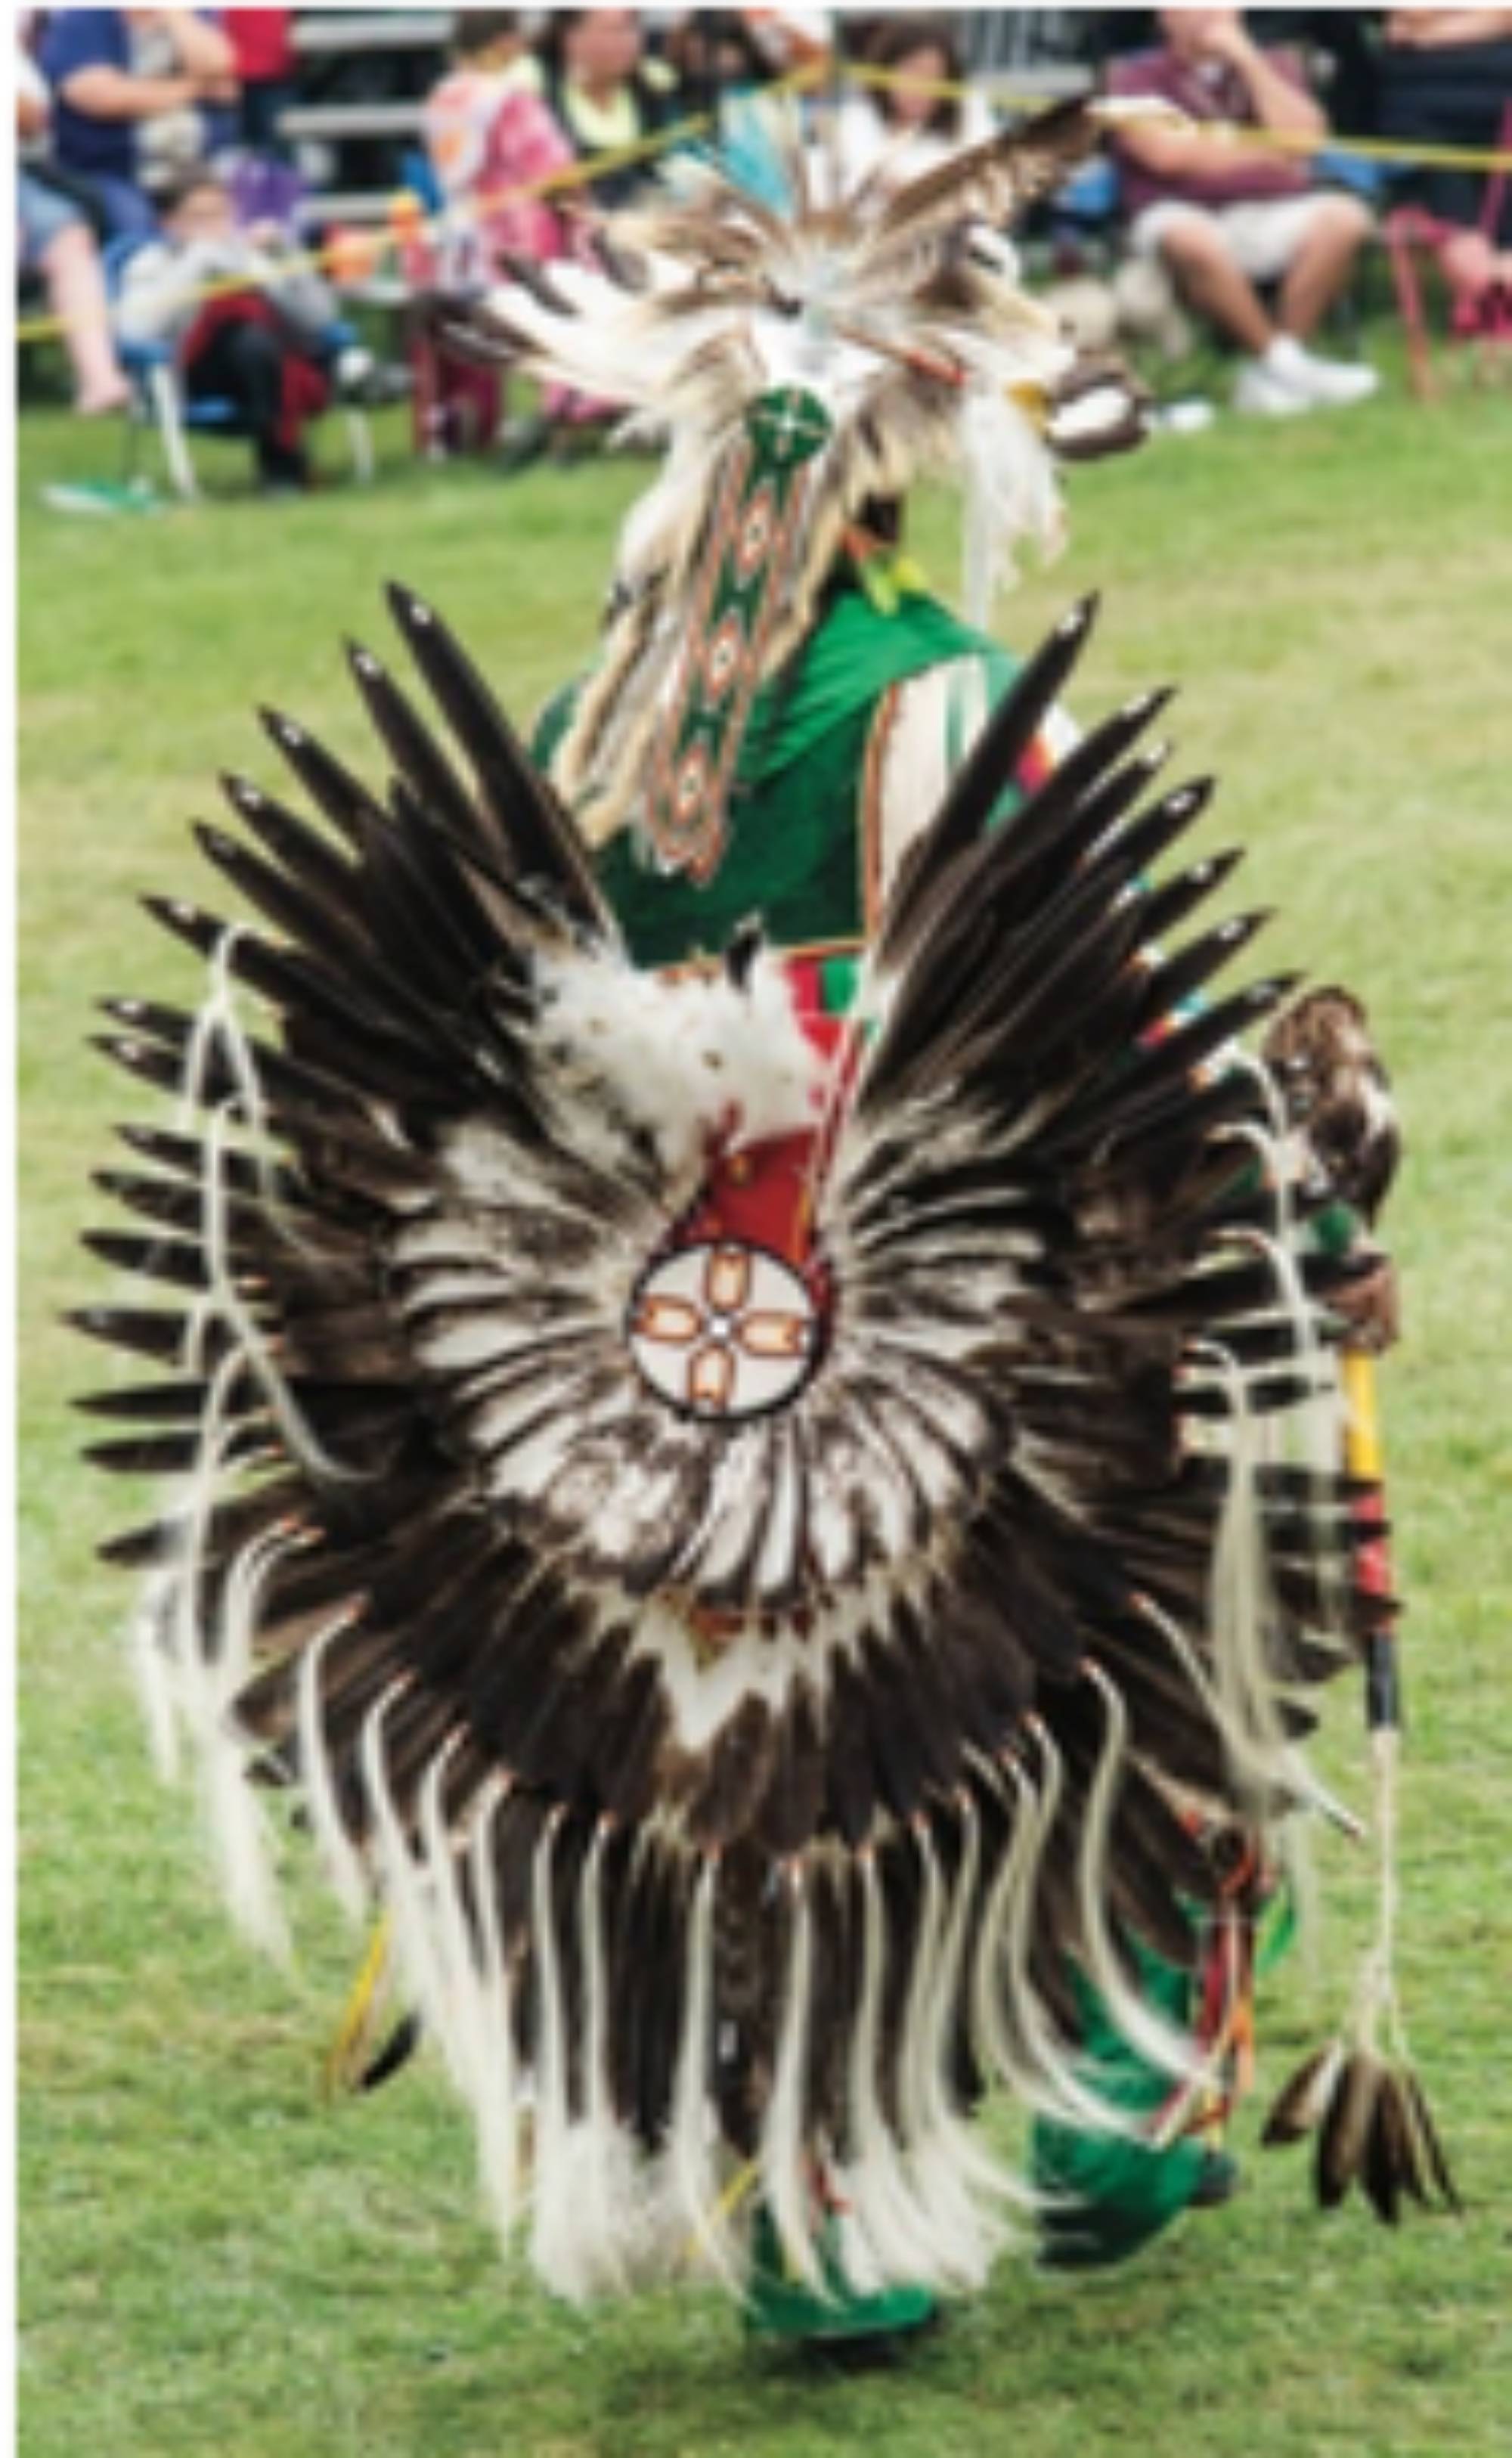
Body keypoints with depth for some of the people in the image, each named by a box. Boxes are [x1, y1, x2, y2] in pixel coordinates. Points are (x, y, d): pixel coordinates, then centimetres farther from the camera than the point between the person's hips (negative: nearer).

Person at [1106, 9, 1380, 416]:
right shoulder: (1136, 76, 8)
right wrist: (1266, 154, -2)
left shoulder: (1274, 66, 19)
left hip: (1273, 212, 3)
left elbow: (1302, 138, 0)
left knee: (1344, 218, -27)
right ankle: (1279, 359, -25)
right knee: (1191, 241, -40)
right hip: (1185, 211, -3)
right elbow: (1165, 153, -9)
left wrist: (1248, 61, -3)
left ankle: (1265, 378, -23)